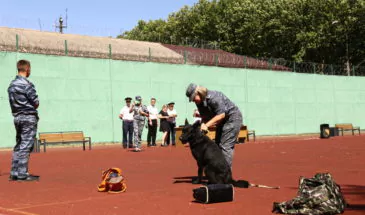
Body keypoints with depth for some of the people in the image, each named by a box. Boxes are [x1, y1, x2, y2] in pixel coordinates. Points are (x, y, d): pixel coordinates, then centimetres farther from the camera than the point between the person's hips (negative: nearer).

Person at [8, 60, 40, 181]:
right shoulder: (27, 84, -14)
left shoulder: (11, 85, 11)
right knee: (26, 146, -5)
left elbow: (13, 102, 11)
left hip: (17, 117, 8)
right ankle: (22, 174, -4)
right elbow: (36, 103, -14)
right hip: (28, 117, -8)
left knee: (18, 146, 13)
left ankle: (14, 173, 15)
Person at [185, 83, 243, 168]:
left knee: (226, 146, -15)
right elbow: (204, 116, 3)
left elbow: (221, 115, -30)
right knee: (218, 144, 9)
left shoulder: (213, 97, -29)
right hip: (222, 121, 9)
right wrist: (202, 125, -19)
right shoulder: (199, 102, -2)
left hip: (232, 117, -9)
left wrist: (206, 125, -32)